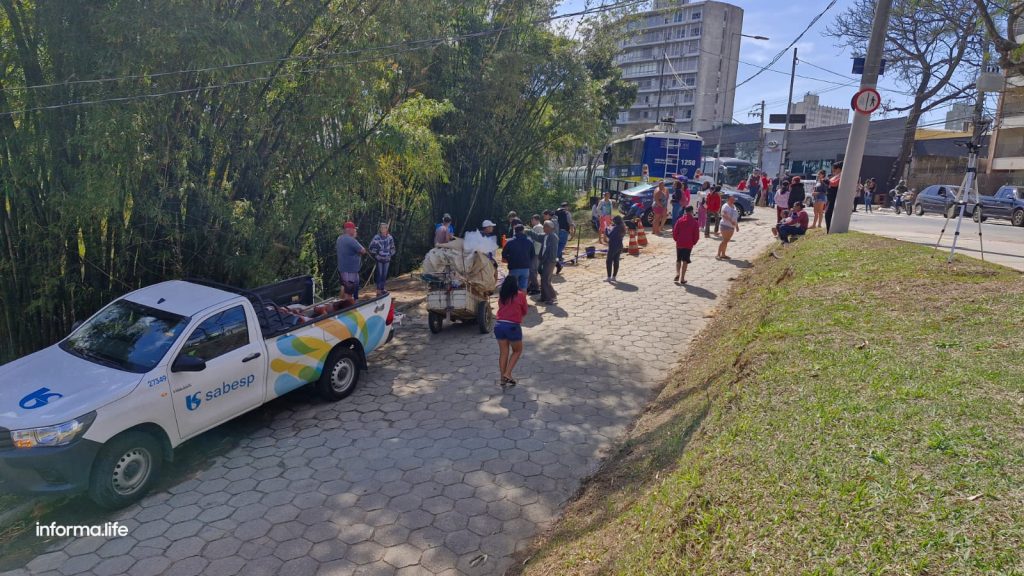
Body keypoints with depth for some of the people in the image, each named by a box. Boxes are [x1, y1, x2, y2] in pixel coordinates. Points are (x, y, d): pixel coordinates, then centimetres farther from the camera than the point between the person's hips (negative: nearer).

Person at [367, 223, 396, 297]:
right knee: (379, 274, -4)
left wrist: (391, 255, 8)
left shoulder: (390, 238, 5)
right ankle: (378, 291, -1)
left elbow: (392, 248, 16)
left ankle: (382, 289, 23)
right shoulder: (376, 238, -10)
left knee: (384, 275, 11)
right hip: (379, 260, -5)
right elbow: (371, 248, -8)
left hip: (387, 260, 5)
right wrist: (375, 256, -8)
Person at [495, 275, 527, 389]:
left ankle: (503, 379, 16)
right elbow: (525, 312, 9)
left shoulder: (501, 295, 7)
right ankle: (507, 374, 5)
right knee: (517, 351, 16)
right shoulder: (520, 295, 0)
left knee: (503, 353, 12)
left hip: (499, 325, 4)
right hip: (513, 326, -4)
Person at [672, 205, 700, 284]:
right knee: (685, 261, 4)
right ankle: (682, 278, 2)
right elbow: (697, 235, -4)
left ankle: (677, 274, -3)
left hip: (679, 244, 1)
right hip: (689, 244, -1)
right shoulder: (694, 222, -3)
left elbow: (674, 232, -1)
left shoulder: (680, 220, 0)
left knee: (678, 260, 16)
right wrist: (693, 242, 10)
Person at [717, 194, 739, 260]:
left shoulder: (734, 206, 17)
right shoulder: (725, 206, -10)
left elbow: (735, 216, 25)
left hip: (732, 226, 8)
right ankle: (718, 255, -12)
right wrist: (731, 221, -36)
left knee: (726, 241, 9)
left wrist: (737, 225, 22)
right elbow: (724, 215, -27)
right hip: (725, 225, -8)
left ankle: (723, 254, 14)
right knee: (724, 241, -13)